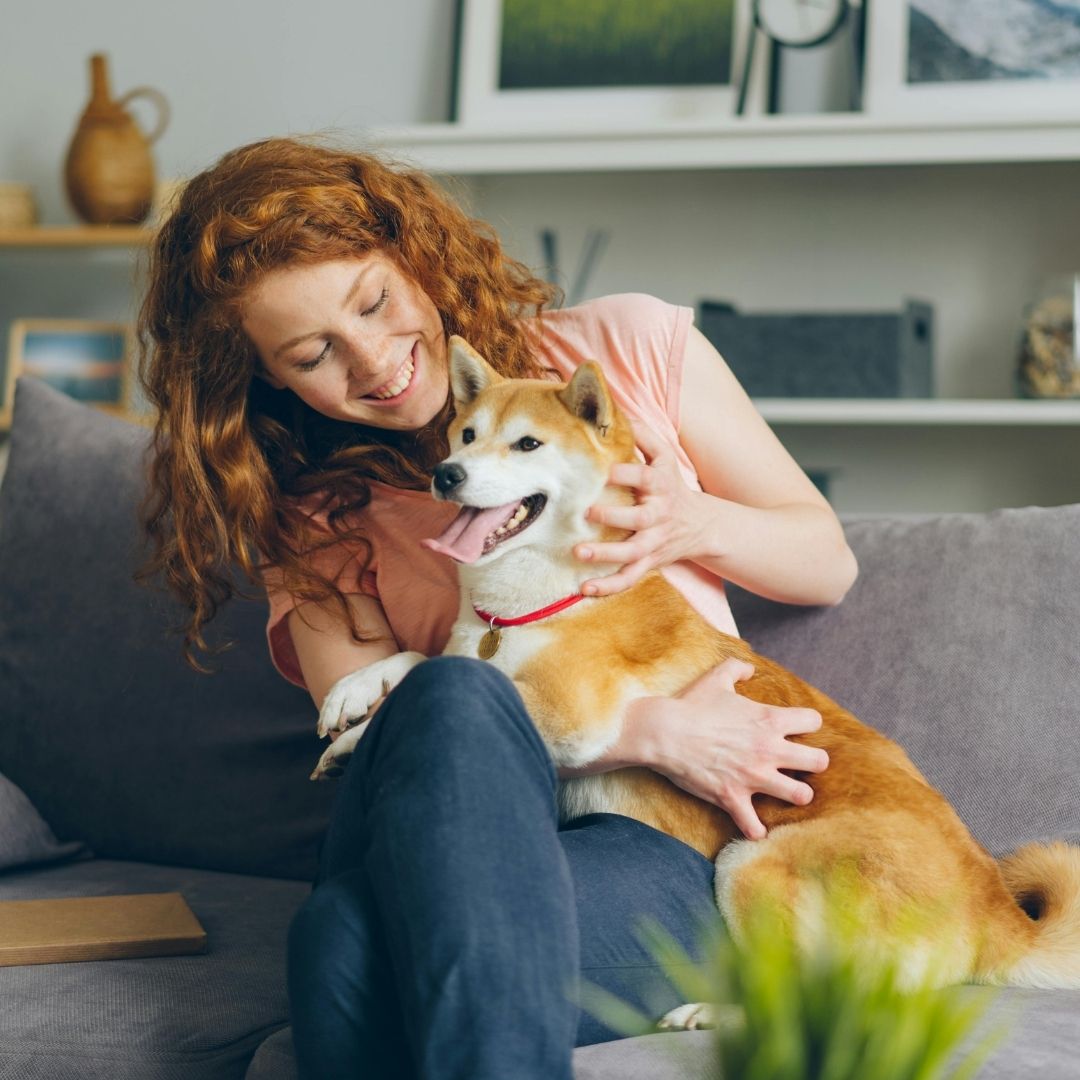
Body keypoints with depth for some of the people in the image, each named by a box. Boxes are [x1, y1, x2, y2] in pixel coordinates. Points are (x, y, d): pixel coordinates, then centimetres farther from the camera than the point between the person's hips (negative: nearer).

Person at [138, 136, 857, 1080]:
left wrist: (694, 523, -6)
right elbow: (375, 735, -4)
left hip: (678, 857, -2)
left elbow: (829, 563, 17)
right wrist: (647, 731, -15)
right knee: (451, 697, -36)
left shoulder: (626, 349, 10)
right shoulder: (310, 519, 12)